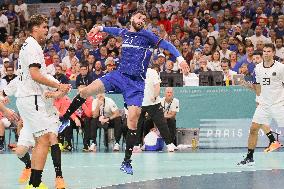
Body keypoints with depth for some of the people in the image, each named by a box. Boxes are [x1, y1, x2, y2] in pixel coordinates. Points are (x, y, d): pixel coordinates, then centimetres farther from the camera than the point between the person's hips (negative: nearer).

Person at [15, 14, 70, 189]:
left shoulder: (28, 46, 20)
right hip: (31, 98, -11)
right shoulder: (33, 47, -12)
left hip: (26, 97, 11)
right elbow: (35, 75, -21)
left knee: (41, 140, 14)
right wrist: (58, 86, -16)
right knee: (44, 139, -14)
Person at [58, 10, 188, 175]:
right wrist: (100, 28, 42)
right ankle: (64, 119, 7)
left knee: (133, 119, -12)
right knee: (86, 91, -13)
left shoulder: (147, 35, -2)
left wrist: (180, 58, -24)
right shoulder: (125, 33, 11)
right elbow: (115, 30, 35)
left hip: (136, 83, -4)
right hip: (119, 75, 4)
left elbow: (166, 45, -11)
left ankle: (127, 161, -4)